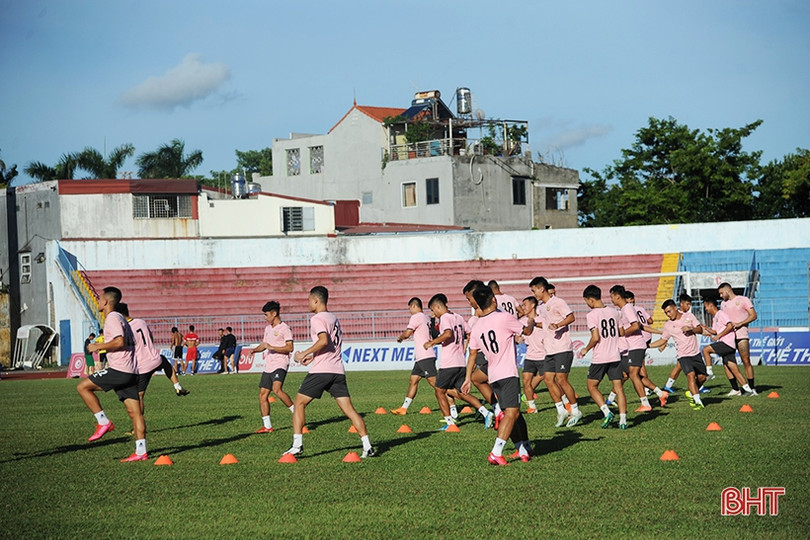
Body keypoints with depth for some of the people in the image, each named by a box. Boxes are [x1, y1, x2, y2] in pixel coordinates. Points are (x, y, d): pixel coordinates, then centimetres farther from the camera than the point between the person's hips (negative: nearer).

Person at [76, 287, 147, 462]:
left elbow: (120, 342, -22)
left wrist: (98, 347, -11)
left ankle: (103, 422, -4)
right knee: (134, 412, 5)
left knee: (83, 386, -3)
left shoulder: (112, 318, -8)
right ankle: (141, 452, 2)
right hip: (130, 372, 10)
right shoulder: (120, 317, 22)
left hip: (119, 370, -10)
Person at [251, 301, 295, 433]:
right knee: (262, 395, 3)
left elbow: (290, 348, -15)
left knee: (277, 389, -29)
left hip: (280, 364, -9)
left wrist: (271, 347, -20)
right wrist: (254, 350, 11)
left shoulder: (284, 328, -7)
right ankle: (267, 426, 9)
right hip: (268, 366, 9)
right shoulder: (267, 328, 19)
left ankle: (296, 411, -14)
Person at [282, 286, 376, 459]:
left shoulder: (317, 319, -7)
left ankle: (297, 444, -1)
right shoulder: (333, 318, 20)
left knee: (299, 403, 5)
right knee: (349, 409, 4)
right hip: (338, 370, 7)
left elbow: (324, 341, -22)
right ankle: (368, 447, -4)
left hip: (320, 371, -7)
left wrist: (304, 354, -15)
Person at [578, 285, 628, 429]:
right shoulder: (614, 312, 7)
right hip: (615, 356, 5)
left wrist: (586, 349, -1)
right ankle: (623, 420, -2)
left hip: (599, 358, -5)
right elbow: (621, 333, 13)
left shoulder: (591, 315, -10)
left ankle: (607, 412, -6)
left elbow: (596, 337, -17)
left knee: (592, 386, 10)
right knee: (618, 388, 5)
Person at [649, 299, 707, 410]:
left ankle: (691, 393, 29)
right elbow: (662, 340, 12)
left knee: (702, 377, 4)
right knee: (691, 375, -22)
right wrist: (647, 345, 2)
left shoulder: (689, 317, 2)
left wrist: (690, 329, -16)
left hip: (696, 354, 2)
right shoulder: (668, 325, 1)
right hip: (683, 355, -2)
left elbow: (700, 330, 4)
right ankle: (698, 402, -23)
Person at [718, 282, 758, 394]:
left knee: (746, 361, -9)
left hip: (741, 333, -6)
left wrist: (739, 324, -14)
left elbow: (753, 316, -5)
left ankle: (752, 388, -6)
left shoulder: (743, 300, 1)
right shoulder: (723, 304, 19)